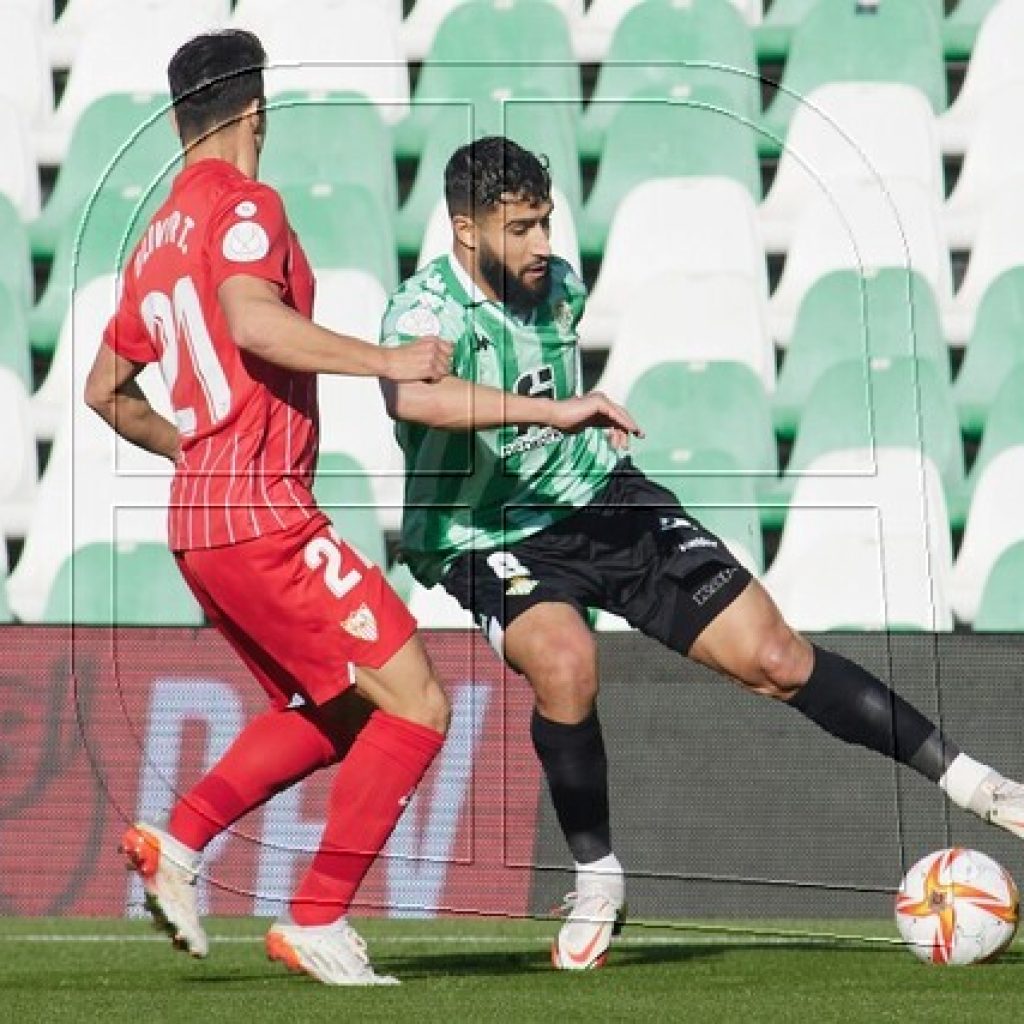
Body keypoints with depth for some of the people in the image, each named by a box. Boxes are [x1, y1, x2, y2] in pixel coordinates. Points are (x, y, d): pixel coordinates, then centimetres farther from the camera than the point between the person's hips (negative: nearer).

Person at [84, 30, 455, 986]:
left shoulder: (157, 238, 18)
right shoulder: (242, 204, -7)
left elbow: (107, 389, 26)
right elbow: (254, 321, -26)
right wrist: (386, 360, -21)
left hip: (202, 514, 9)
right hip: (262, 516, -9)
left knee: (331, 712, 21)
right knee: (414, 705, -7)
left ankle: (175, 841, 9)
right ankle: (317, 923, -8)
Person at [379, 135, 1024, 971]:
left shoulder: (558, 285, -1)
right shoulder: (426, 308, -22)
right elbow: (411, 395, -47)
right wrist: (554, 412, -51)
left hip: (597, 495, 5)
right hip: (489, 537, -4)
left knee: (773, 657, -4)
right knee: (564, 660, -35)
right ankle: (597, 885, -14)